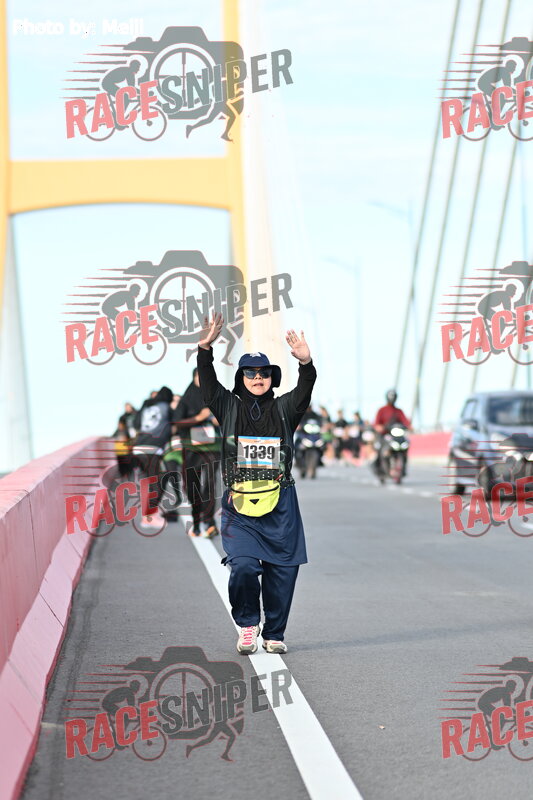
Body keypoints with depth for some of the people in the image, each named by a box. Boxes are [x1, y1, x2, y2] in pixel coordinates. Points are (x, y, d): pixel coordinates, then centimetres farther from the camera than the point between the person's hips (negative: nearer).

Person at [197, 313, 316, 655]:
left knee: (282, 571, 2)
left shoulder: (284, 409, 9)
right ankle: (247, 624, 8)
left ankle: (274, 634, 18)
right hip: (240, 504, -1)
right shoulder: (229, 407, 8)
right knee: (244, 566, -16)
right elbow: (208, 384, -4)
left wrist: (306, 363, -27)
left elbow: (305, 390, -7)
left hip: (280, 503, 1)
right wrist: (205, 349, -19)